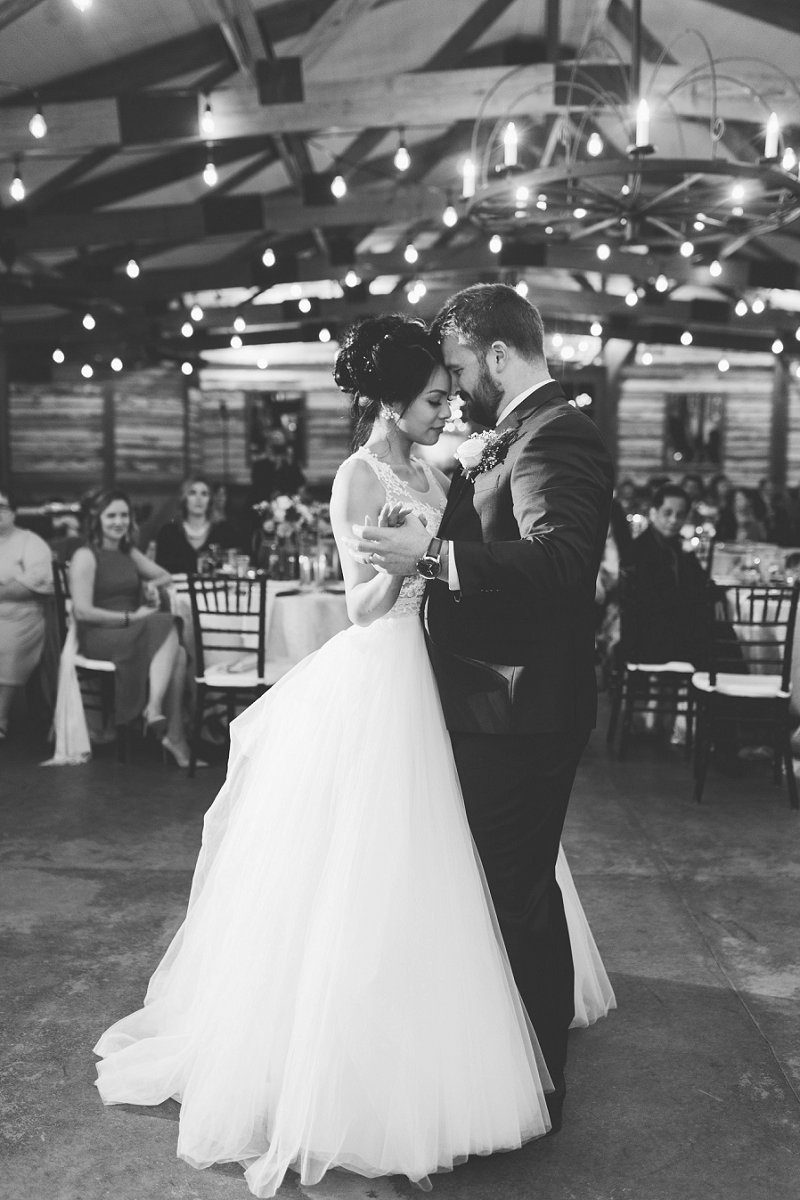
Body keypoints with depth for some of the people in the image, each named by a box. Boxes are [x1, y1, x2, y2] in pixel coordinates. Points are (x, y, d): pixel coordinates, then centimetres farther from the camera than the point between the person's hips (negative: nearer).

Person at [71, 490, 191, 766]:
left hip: (130, 631, 6)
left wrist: (152, 584, 3)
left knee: (179, 653, -24)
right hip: (97, 637, -6)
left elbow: (166, 575, 27)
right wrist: (130, 617, -16)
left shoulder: (129, 553, 18)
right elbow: (82, 611, -13)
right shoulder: (86, 556, -4)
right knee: (165, 626, -29)